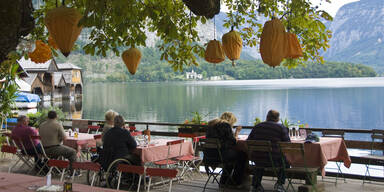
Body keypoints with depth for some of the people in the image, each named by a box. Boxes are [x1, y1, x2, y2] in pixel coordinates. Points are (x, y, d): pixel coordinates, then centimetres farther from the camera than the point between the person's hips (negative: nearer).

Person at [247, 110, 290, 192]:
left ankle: (256, 184, 32)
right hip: (274, 160, -3)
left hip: (257, 160, 3)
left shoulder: (257, 126, 7)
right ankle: (280, 183, 15)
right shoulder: (281, 127, -3)